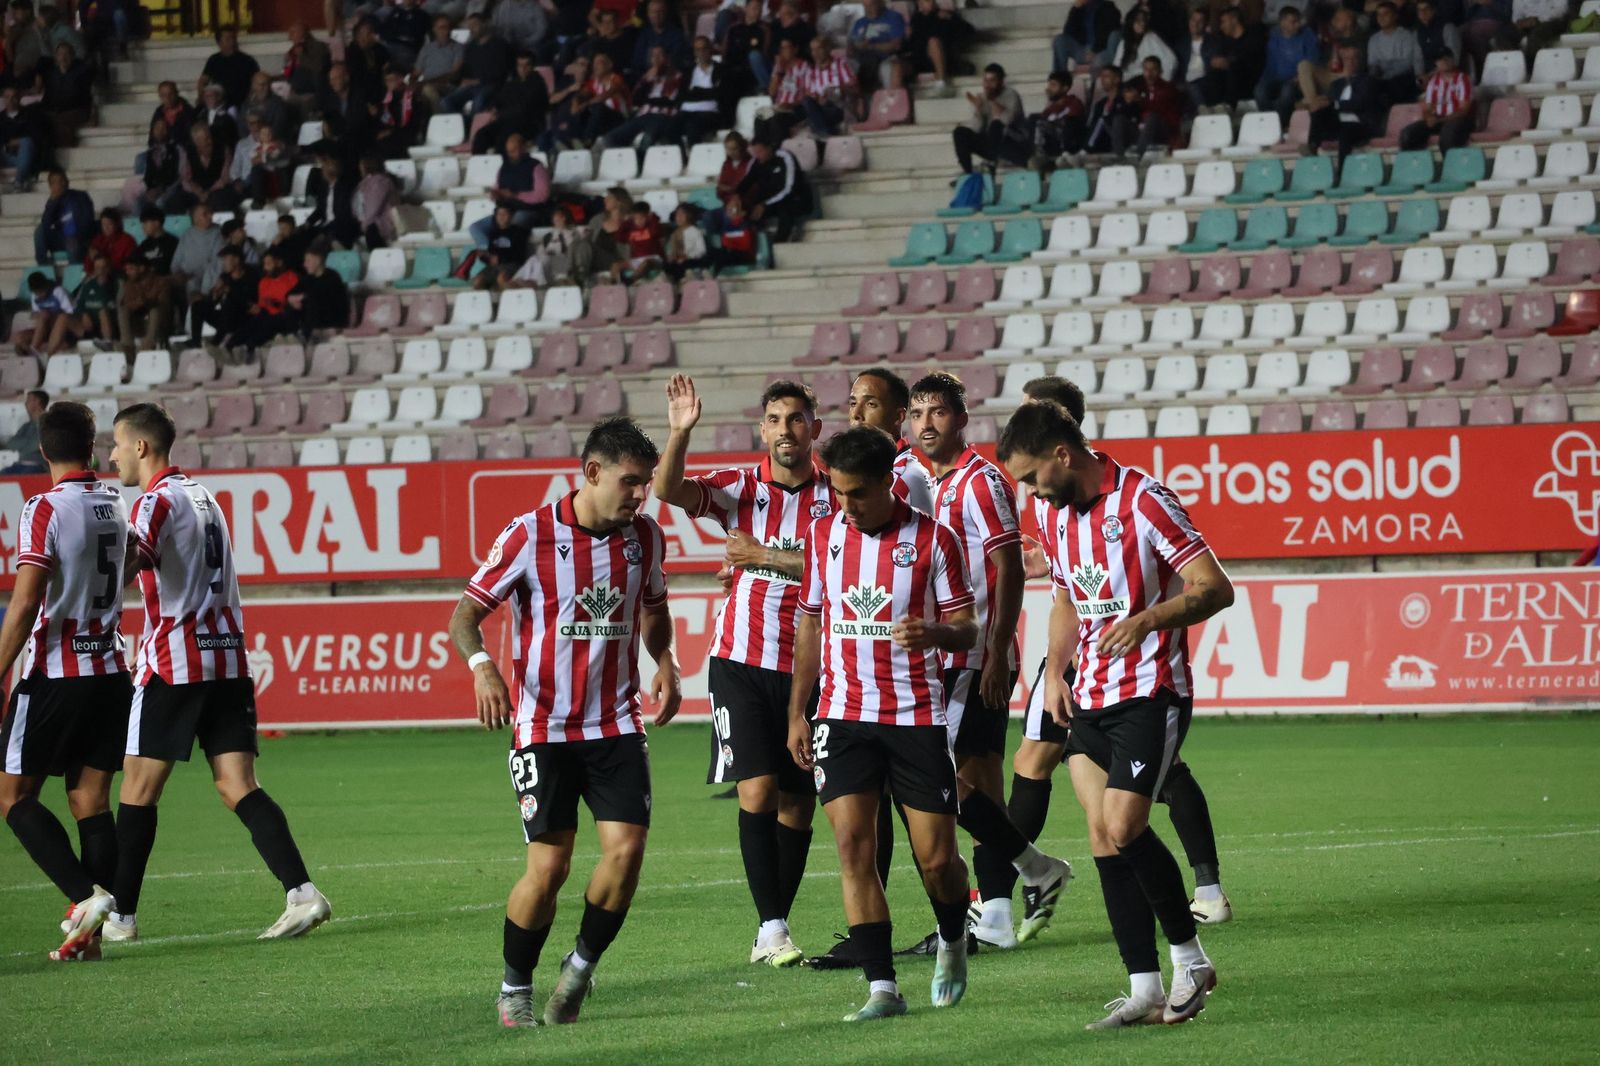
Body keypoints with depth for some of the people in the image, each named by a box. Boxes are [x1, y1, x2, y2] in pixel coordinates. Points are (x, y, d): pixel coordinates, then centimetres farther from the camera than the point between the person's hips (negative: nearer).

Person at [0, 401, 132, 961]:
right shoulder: (115, 504, 7)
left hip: (55, 675, -6)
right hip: (111, 671, 6)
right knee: (90, 800, 6)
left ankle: (85, 894, -14)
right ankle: (89, 929, 0)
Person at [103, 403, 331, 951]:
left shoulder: (158, 499, -7)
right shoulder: (202, 495, 19)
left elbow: (135, 551, -30)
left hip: (173, 664, -7)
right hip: (227, 658, 7)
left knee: (139, 788, 3)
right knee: (238, 786, 1)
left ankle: (119, 914, 8)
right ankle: (301, 891, -16)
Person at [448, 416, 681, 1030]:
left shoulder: (645, 537, 4)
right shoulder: (529, 535, -9)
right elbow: (467, 612, -6)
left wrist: (665, 665, 5)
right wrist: (481, 666, -26)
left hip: (617, 724, 4)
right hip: (544, 728, -3)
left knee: (627, 848, -11)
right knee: (549, 865, -8)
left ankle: (582, 966, 13)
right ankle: (515, 988, 13)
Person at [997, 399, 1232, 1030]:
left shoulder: (1144, 502, -14)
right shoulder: (1060, 512, 10)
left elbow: (1215, 588, -16)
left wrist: (1147, 619, -30)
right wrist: (1055, 673, 11)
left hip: (1150, 694, -8)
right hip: (1089, 699, 8)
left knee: (1123, 829, -16)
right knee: (1103, 839, 1)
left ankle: (1189, 956, 4)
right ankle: (1145, 990, 4)